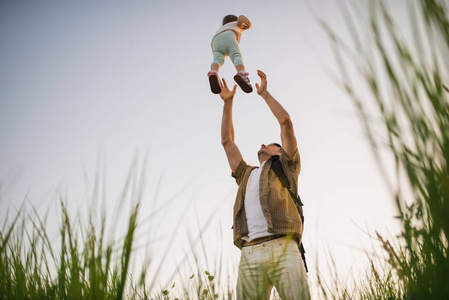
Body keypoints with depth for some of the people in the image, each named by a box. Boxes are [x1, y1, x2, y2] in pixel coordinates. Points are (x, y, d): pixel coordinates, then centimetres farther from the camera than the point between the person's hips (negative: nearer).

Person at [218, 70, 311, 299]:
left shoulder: (285, 168, 26)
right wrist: (228, 101, 38)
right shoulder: (247, 175, 37)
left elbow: (285, 121, 18)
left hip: (282, 248, -3)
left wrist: (264, 93, 26)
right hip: (249, 255, 4)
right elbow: (227, 140, 38)